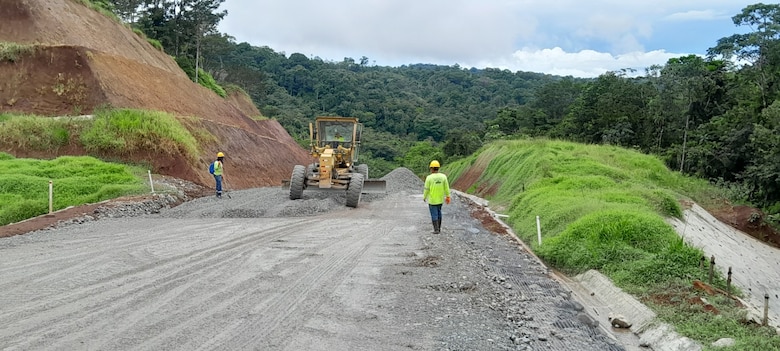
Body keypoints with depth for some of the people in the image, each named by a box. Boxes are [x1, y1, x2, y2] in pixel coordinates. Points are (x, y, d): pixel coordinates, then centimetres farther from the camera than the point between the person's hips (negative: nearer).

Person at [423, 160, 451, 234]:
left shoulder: (429, 178, -16)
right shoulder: (443, 176, -8)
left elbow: (426, 189, -10)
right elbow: (446, 188, -4)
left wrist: (424, 197, 6)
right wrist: (447, 197, 7)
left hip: (432, 199, -4)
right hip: (440, 199, 4)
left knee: (434, 214, 3)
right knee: (438, 213, 20)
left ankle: (436, 230, 2)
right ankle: (439, 228, 24)